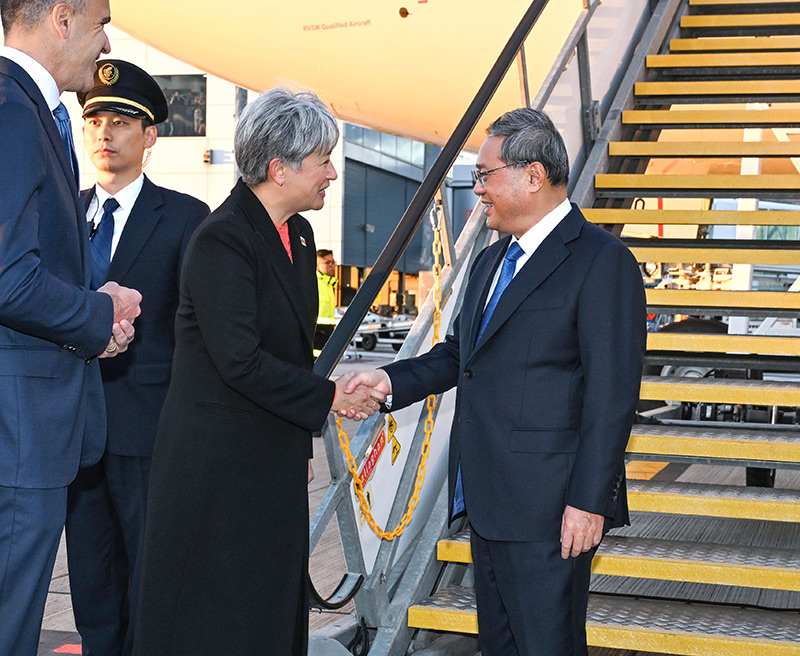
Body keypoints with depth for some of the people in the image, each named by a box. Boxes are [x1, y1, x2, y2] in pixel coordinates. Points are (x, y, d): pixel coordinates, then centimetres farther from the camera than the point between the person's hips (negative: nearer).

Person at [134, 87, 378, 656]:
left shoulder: (298, 235, 9)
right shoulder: (222, 240, -18)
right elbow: (239, 361, -23)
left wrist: (302, 441, 15)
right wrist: (327, 397, -14)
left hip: (276, 458, 8)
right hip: (217, 464, -8)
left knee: (272, 607, 13)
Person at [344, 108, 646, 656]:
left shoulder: (602, 261, -12)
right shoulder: (491, 261, 17)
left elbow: (612, 394, -17)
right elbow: (460, 353, 24)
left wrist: (588, 502, -20)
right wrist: (392, 380, 7)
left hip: (549, 512, -9)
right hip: (488, 504, 9)